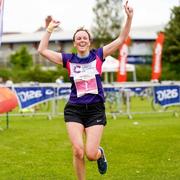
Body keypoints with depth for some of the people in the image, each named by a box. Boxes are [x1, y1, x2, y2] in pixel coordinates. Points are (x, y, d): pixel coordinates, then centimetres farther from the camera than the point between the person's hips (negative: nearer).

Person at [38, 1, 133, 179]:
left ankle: (100, 153, 31)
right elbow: (42, 50, 5)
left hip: (95, 110, -1)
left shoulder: (98, 55, 4)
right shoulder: (68, 60, 6)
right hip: (74, 110, 1)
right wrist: (49, 29, 3)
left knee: (91, 154, -7)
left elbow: (120, 39, 1)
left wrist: (129, 18, -8)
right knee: (78, 151, -12)